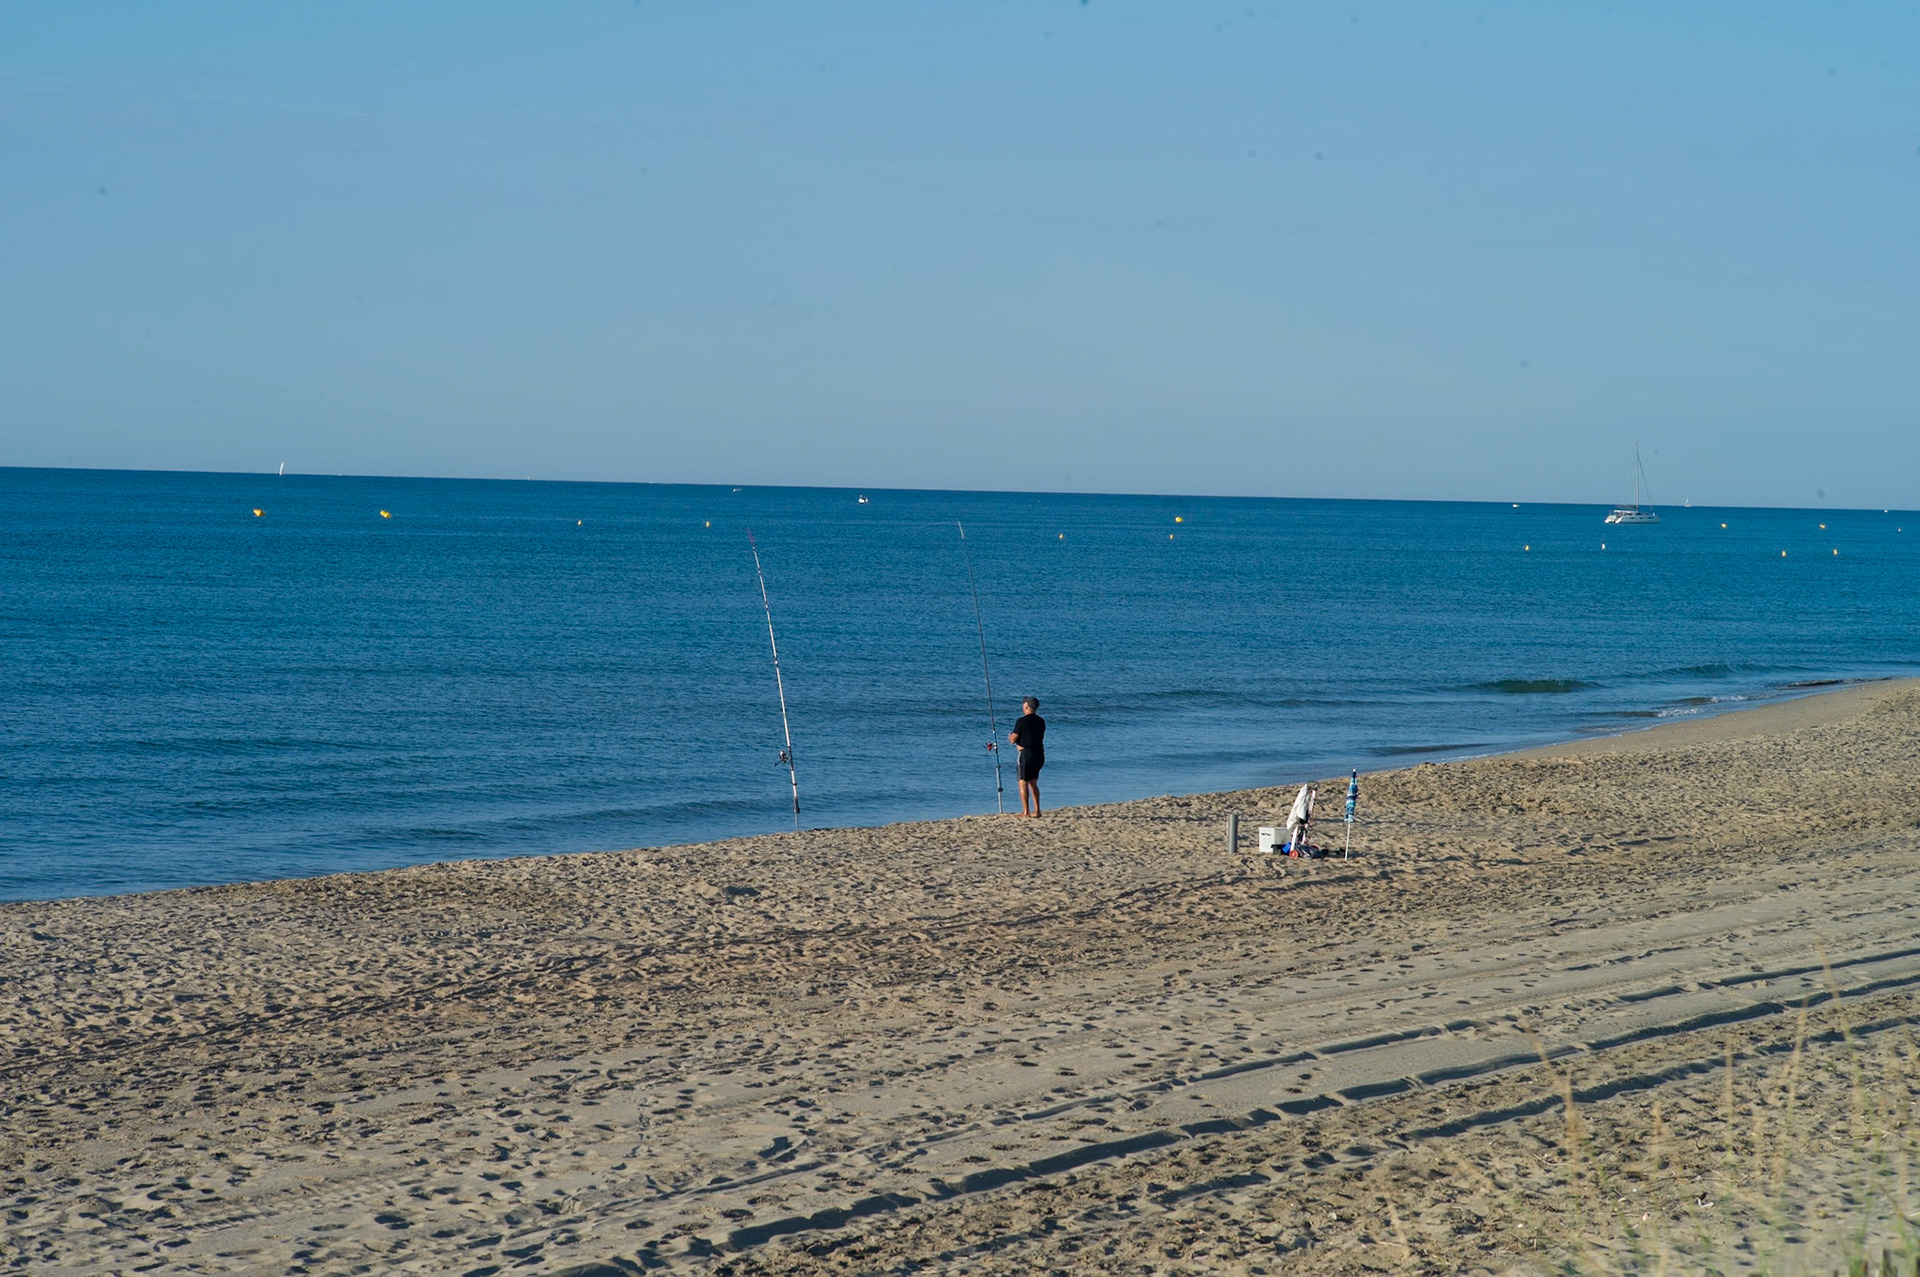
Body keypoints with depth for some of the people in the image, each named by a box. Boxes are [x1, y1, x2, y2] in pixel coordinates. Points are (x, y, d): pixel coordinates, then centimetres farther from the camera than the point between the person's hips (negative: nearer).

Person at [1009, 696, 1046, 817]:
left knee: (1023, 783, -1)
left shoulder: (1021, 721, -12)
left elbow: (1013, 740, -9)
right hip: (1039, 754, 7)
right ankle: (1036, 810, 13)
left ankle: (1026, 811, -5)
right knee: (1033, 783, 16)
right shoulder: (1041, 721, 9)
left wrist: (1010, 736, 17)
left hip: (1026, 754, -7)